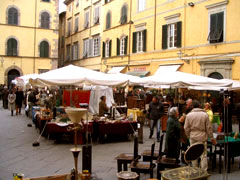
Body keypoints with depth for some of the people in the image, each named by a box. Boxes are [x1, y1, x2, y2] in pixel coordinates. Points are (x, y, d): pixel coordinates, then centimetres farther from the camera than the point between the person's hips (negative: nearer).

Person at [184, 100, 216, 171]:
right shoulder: (205, 114, -5)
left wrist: (188, 135, 16)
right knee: (203, 155, 4)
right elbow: (209, 127, -2)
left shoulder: (189, 115, -2)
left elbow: (186, 128, 1)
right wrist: (211, 137, 7)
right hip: (202, 137, -2)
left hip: (193, 137, 2)